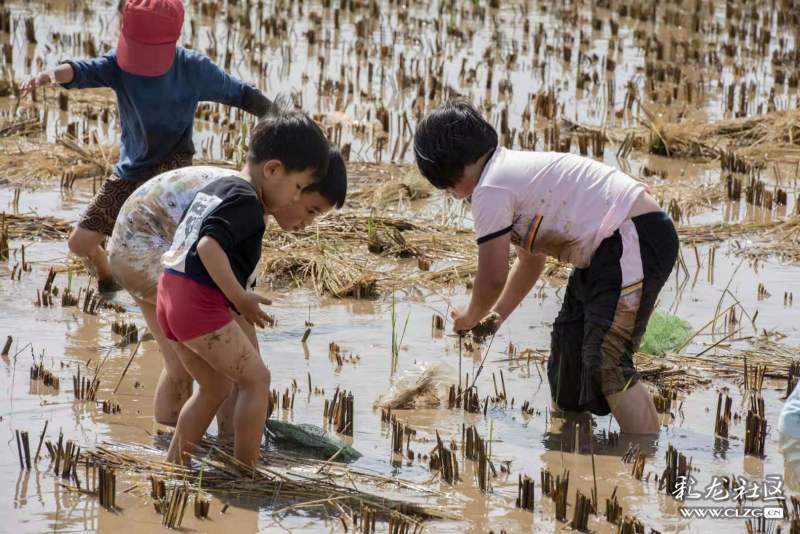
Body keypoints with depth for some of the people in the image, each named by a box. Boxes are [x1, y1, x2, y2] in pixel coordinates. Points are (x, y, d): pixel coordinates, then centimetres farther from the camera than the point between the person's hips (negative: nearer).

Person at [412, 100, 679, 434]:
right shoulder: (511, 168, 19)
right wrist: (498, 314, 27)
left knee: (606, 365, -19)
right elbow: (530, 260, 29)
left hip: (635, 241, -11)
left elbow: (493, 277, -8)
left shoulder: (490, 189, -12)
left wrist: (469, 317, 11)